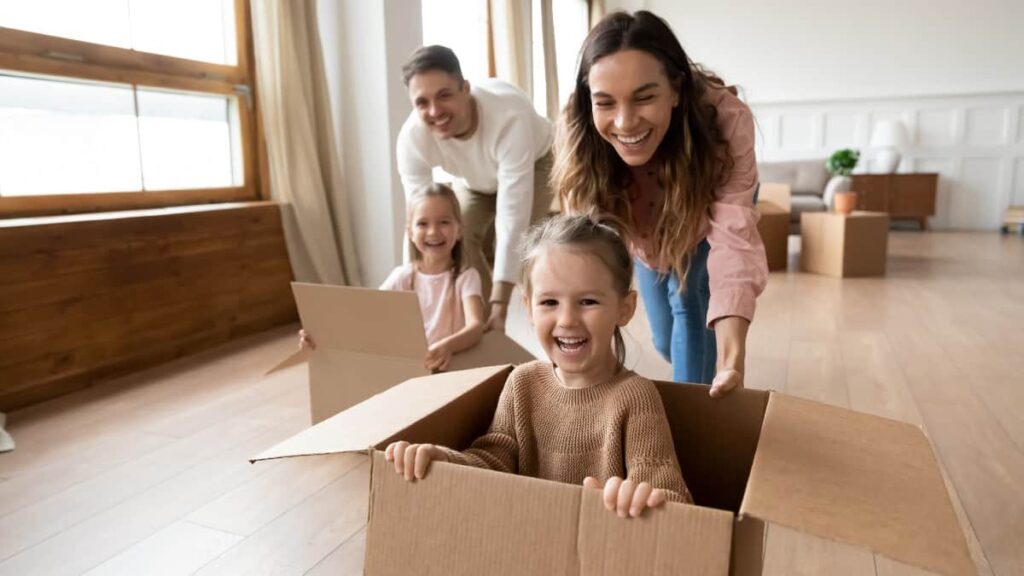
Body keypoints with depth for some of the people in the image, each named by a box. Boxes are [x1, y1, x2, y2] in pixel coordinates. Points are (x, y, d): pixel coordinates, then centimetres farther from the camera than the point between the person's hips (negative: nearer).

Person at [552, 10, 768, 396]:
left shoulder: (726, 119, -42)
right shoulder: (578, 137, -37)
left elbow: (733, 241, -48)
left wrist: (732, 360, -61)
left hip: (708, 215, -1)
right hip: (644, 231, 2)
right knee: (665, 340, 10)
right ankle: (696, 377, 44)